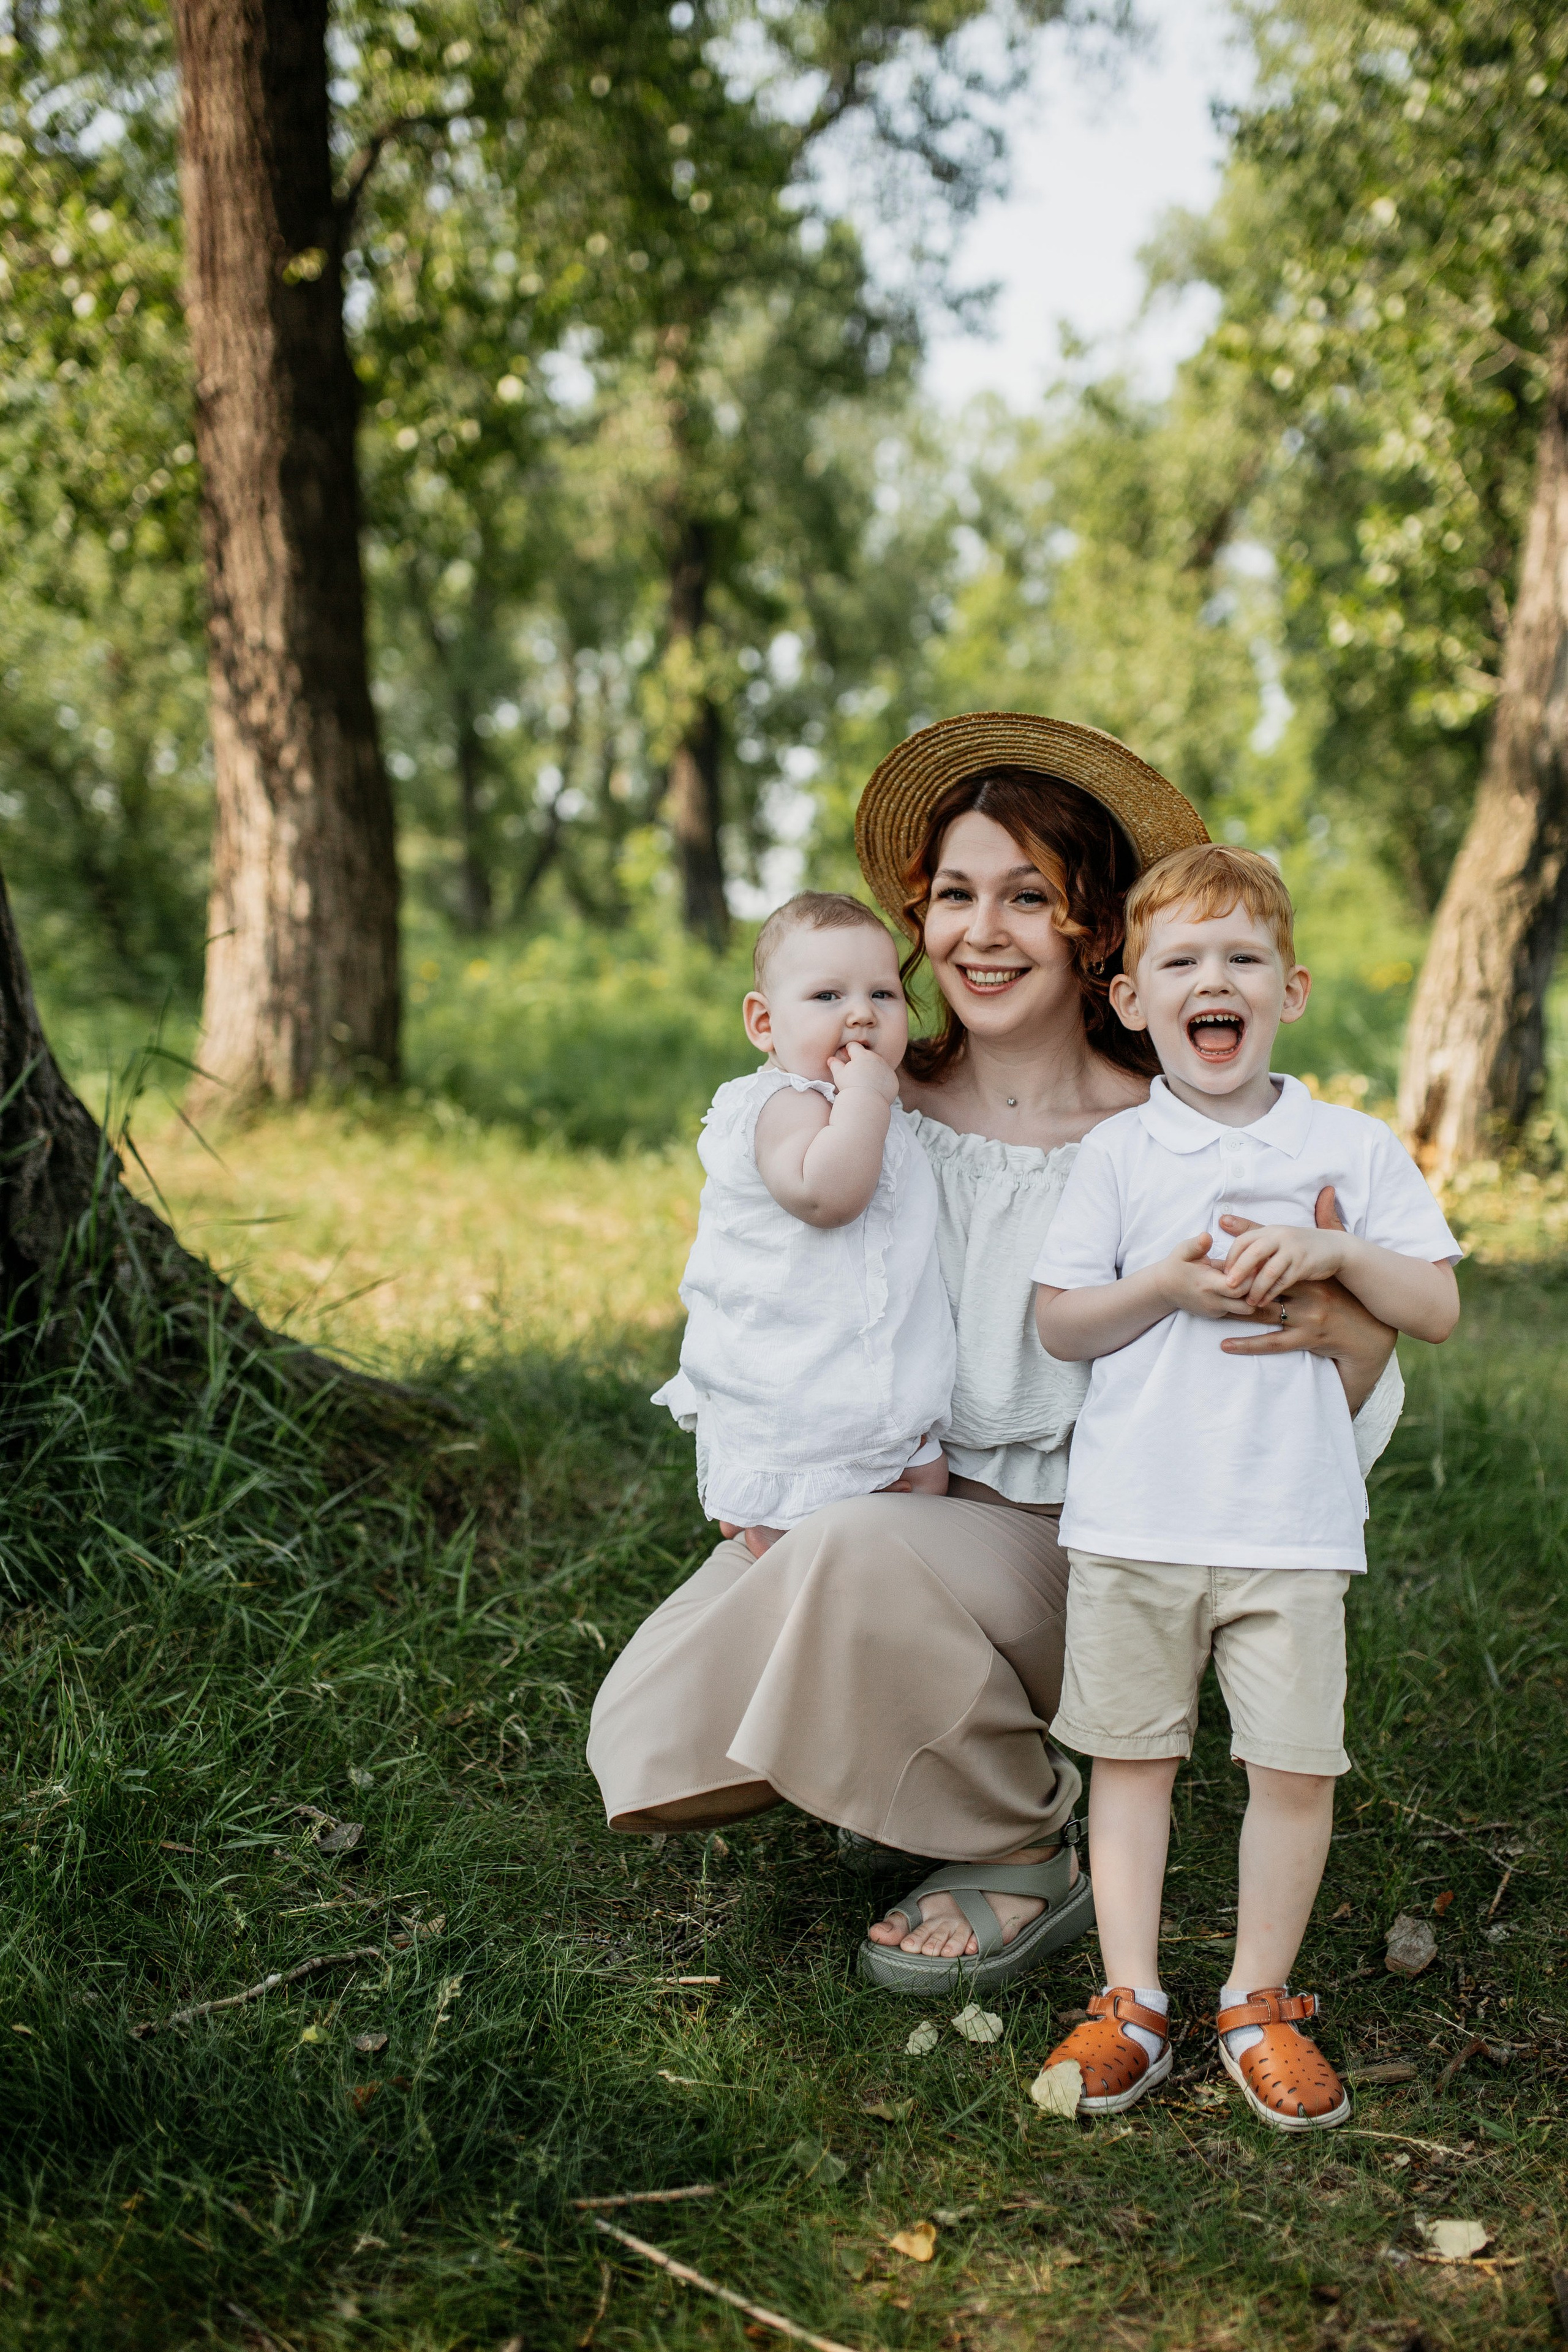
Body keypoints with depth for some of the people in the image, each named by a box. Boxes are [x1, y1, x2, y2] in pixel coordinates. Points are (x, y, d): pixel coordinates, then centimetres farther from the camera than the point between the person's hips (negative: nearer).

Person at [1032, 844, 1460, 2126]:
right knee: (1131, 1752, 8)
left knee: (1296, 1761, 3)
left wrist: (1336, 1254, -13)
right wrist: (1169, 1287, -13)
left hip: (1293, 1519, 0)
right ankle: (1132, 2001, 21)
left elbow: (1439, 1308, 4)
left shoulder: (1355, 1147, 4)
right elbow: (1061, 1322, 3)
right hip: (1133, 1515, 0)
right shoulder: (1117, 1155, 4)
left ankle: (1260, 2001, 21)